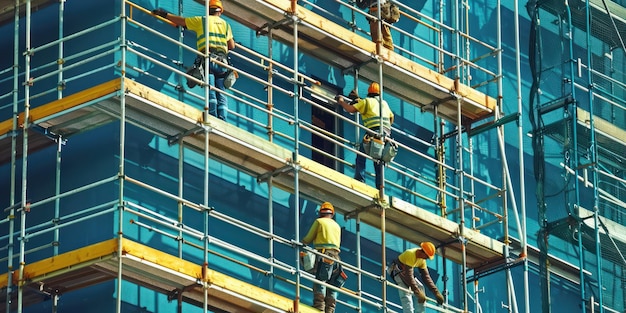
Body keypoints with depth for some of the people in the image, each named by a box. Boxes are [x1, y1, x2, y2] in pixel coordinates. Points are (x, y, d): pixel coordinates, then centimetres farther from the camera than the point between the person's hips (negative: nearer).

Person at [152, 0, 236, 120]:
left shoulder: (201, 20, 14)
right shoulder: (225, 24, 22)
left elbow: (181, 21, 19)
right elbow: (232, 46, 21)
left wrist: (164, 14, 32)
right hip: (222, 60, 3)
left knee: (210, 91, -13)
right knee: (221, 94, -1)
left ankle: (213, 118, -26)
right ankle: (222, 119, -16)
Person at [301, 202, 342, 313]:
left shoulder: (319, 222, 6)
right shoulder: (337, 226, 24)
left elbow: (308, 239, 7)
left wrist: (301, 242, 29)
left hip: (324, 255, -6)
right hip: (335, 256, 6)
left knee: (320, 283, -14)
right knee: (332, 287, 3)